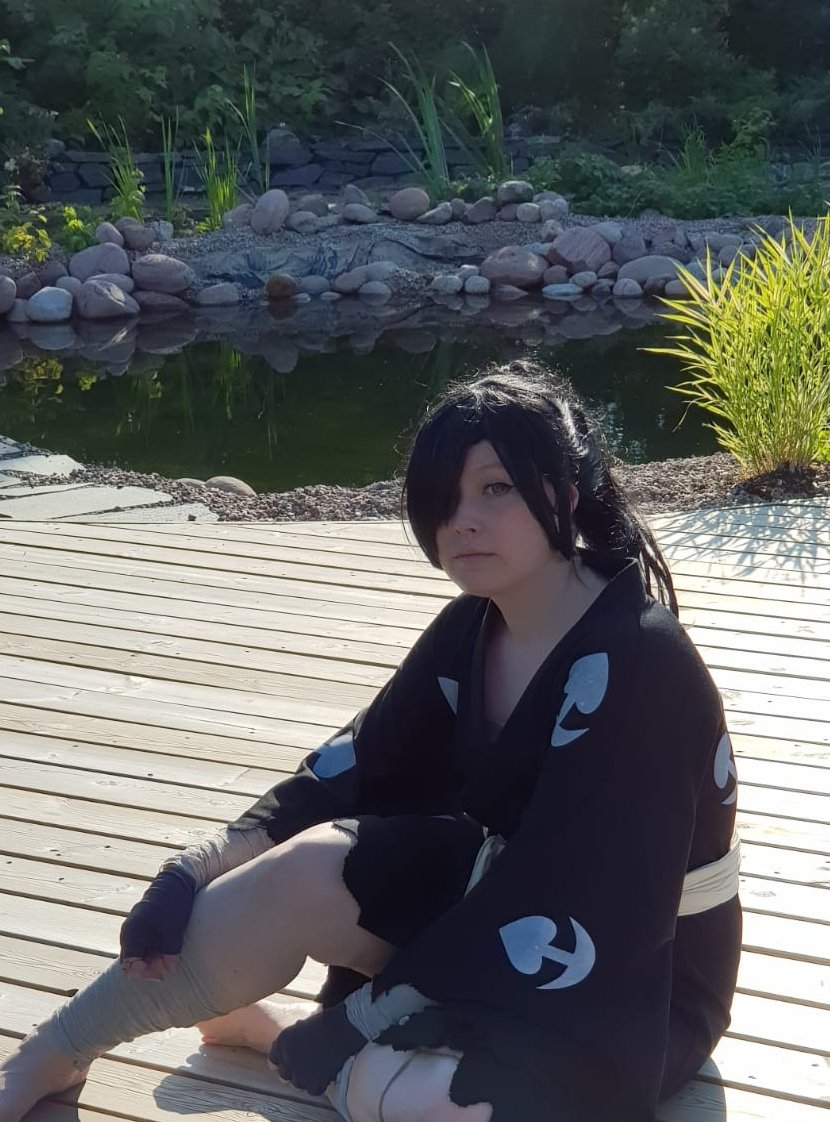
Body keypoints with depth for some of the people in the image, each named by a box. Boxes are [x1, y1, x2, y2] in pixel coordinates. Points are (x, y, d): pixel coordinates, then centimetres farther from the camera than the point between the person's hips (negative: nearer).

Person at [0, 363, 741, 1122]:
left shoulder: (635, 667, -28)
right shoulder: (473, 631, -3)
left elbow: (561, 925, -30)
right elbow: (354, 772, 3)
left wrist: (318, 1046, -26)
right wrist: (197, 874, -12)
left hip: (628, 986, -6)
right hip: (503, 909, 7)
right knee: (303, 871, -16)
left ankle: (282, 1036, 0)